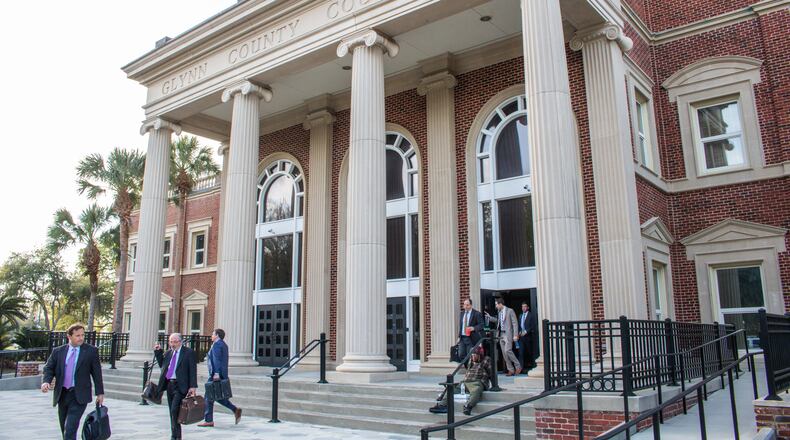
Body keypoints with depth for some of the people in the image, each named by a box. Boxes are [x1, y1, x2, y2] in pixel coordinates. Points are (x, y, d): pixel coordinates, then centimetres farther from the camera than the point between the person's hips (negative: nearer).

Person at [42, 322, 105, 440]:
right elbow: (49, 368, 7)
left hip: (79, 396, -4)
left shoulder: (91, 351, -1)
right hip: (62, 394, 4)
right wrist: (46, 381, -14)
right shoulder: (58, 351, 6)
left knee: (70, 428, -14)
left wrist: (100, 393, 1)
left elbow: (97, 373, 1)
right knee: (64, 429, 15)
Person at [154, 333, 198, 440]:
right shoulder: (169, 352, 13)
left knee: (174, 410, -15)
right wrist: (158, 352, 10)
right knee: (172, 412, 11)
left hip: (180, 386, -6)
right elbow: (162, 364, 20)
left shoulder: (188, 352, -6)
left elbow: (193, 370, -9)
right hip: (169, 385, 7)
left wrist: (193, 386, -15)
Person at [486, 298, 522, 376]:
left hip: (508, 334, -7)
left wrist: (515, 335, -15)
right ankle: (511, 370, 12)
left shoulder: (510, 311, -7)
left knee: (507, 350, -17)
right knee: (504, 353, 5)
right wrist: (489, 317, 20)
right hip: (501, 334, 7)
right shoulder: (499, 312, 13)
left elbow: (515, 323, -9)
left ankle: (518, 366, 0)